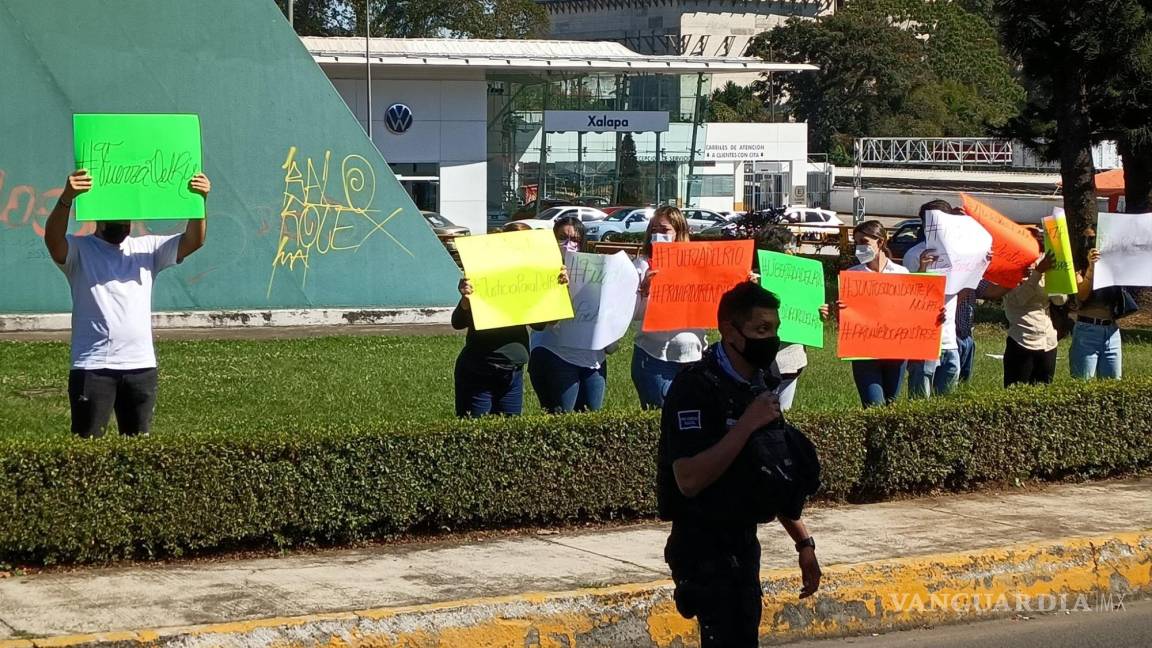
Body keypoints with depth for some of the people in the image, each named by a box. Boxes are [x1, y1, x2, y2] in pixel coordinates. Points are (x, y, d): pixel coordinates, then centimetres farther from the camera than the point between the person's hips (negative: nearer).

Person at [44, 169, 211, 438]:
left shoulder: (147, 248, 11)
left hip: (141, 366, 4)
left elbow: (193, 241, 0)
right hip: (93, 367, -4)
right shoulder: (79, 249, 0)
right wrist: (66, 199, -41)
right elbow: (52, 239, -22)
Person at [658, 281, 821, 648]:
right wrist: (747, 424, -26)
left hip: (744, 543, 9)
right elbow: (689, 479, -27)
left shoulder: (760, 385, 10)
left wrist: (804, 543, 16)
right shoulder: (695, 388, -17)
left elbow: (779, 477, 18)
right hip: (703, 546, -8)